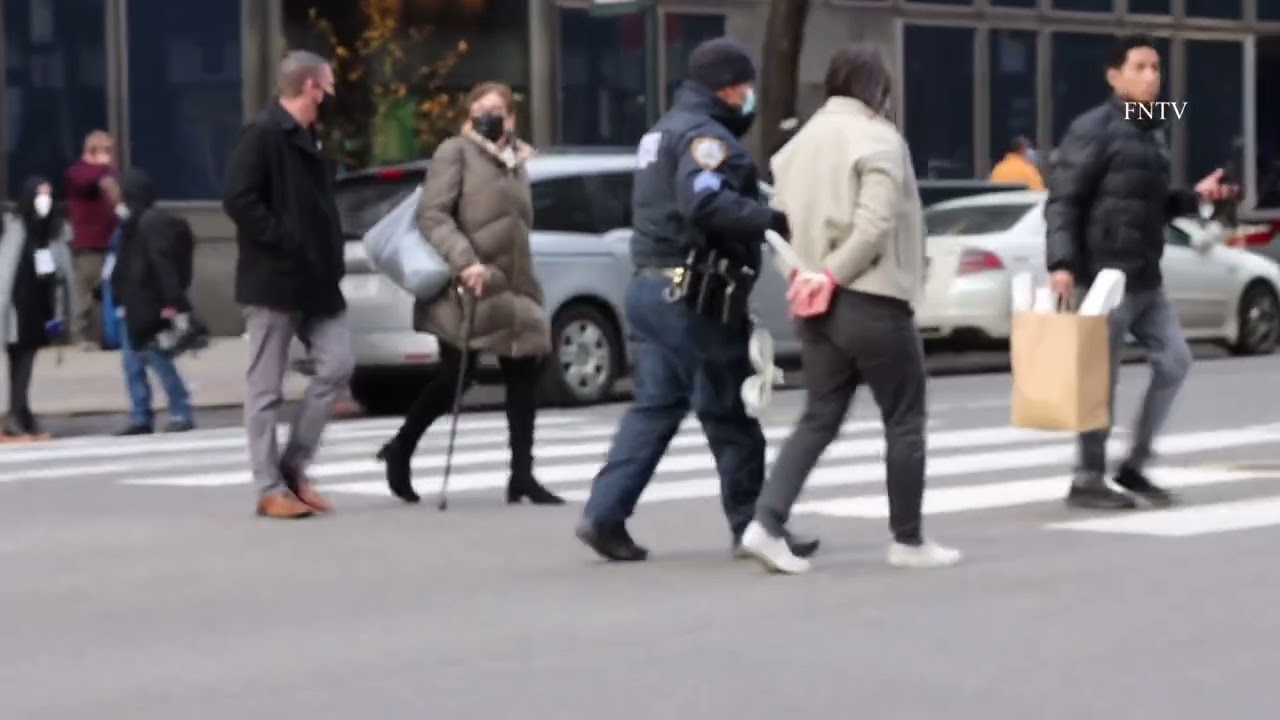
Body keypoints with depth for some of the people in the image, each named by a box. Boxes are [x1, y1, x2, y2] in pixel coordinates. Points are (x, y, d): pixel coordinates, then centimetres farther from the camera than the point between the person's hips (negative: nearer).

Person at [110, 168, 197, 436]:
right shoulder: (135, 223, 14)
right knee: (132, 364, 9)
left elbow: (164, 264, -23)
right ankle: (140, 418, 13)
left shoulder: (153, 223, -17)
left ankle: (182, 415, 2)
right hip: (135, 306, 10)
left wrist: (171, 301, -27)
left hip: (150, 307, -10)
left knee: (159, 361, -5)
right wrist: (121, 298, 21)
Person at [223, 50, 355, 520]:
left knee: (337, 366, 2)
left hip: (315, 279, 8)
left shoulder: (308, 138, 16)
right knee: (267, 388, 0)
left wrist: (328, 257, 9)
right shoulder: (263, 134, -13)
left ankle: (294, 466, 13)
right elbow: (238, 200, -21)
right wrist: (284, 241, -20)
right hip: (273, 280, -8)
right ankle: (270, 488, 5)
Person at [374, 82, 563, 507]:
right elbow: (431, 215, -15)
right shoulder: (456, 152, -5)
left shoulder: (516, 162, 16)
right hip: (466, 287, -7)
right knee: (455, 378, -7)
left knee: (524, 374, 4)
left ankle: (522, 477, 9)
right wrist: (464, 261, -27)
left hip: (513, 286, 7)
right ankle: (400, 450, 14)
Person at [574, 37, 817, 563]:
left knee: (655, 407, 10)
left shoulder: (666, 130, 21)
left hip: (651, 287, 10)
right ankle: (754, 527, 6)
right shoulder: (706, 136, -13)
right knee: (728, 414, -1)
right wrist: (774, 220, -31)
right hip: (693, 296, -10)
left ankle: (605, 516, 4)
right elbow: (706, 203, -29)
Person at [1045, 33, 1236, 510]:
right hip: (1105, 276, -9)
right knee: (1101, 378, -2)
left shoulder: (1153, 131, 16)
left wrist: (1195, 197, 8)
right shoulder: (1093, 130, -11)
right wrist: (1061, 264, -25)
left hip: (1146, 279, 9)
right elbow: (1062, 201, -16)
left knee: (1174, 362, 8)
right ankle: (1087, 480, 8)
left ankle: (1134, 465, 17)